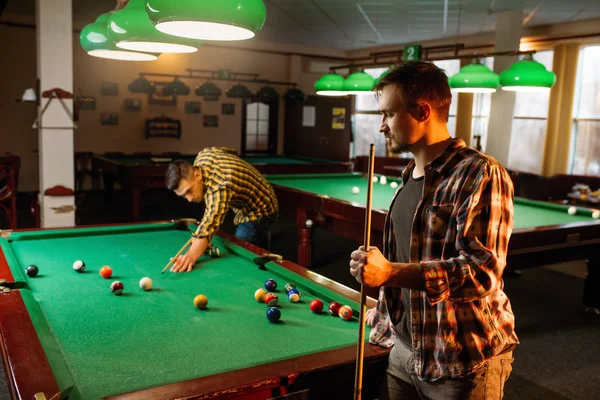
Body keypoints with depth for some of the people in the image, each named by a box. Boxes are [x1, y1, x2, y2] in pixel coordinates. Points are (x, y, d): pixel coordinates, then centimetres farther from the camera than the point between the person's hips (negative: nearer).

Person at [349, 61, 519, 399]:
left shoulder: (482, 175, -18)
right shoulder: (411, 175, 8)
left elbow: (482, 272, -25)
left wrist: (390, 272, -29)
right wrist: (385, 317, 19)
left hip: (465, 362, -7)